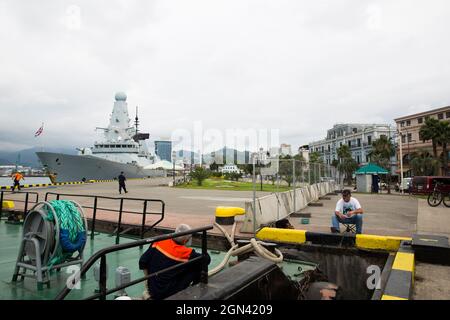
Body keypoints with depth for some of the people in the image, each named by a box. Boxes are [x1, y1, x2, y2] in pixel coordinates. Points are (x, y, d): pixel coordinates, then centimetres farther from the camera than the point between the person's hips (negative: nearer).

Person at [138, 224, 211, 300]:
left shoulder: (159, 243, -8)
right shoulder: (186, 253, -18)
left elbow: (142, 262, -2)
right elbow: (207, 259, -7)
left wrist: (148, 278, 12)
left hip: (152, 289, 5)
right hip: (167, 294, -5)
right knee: (197, 267, -1)